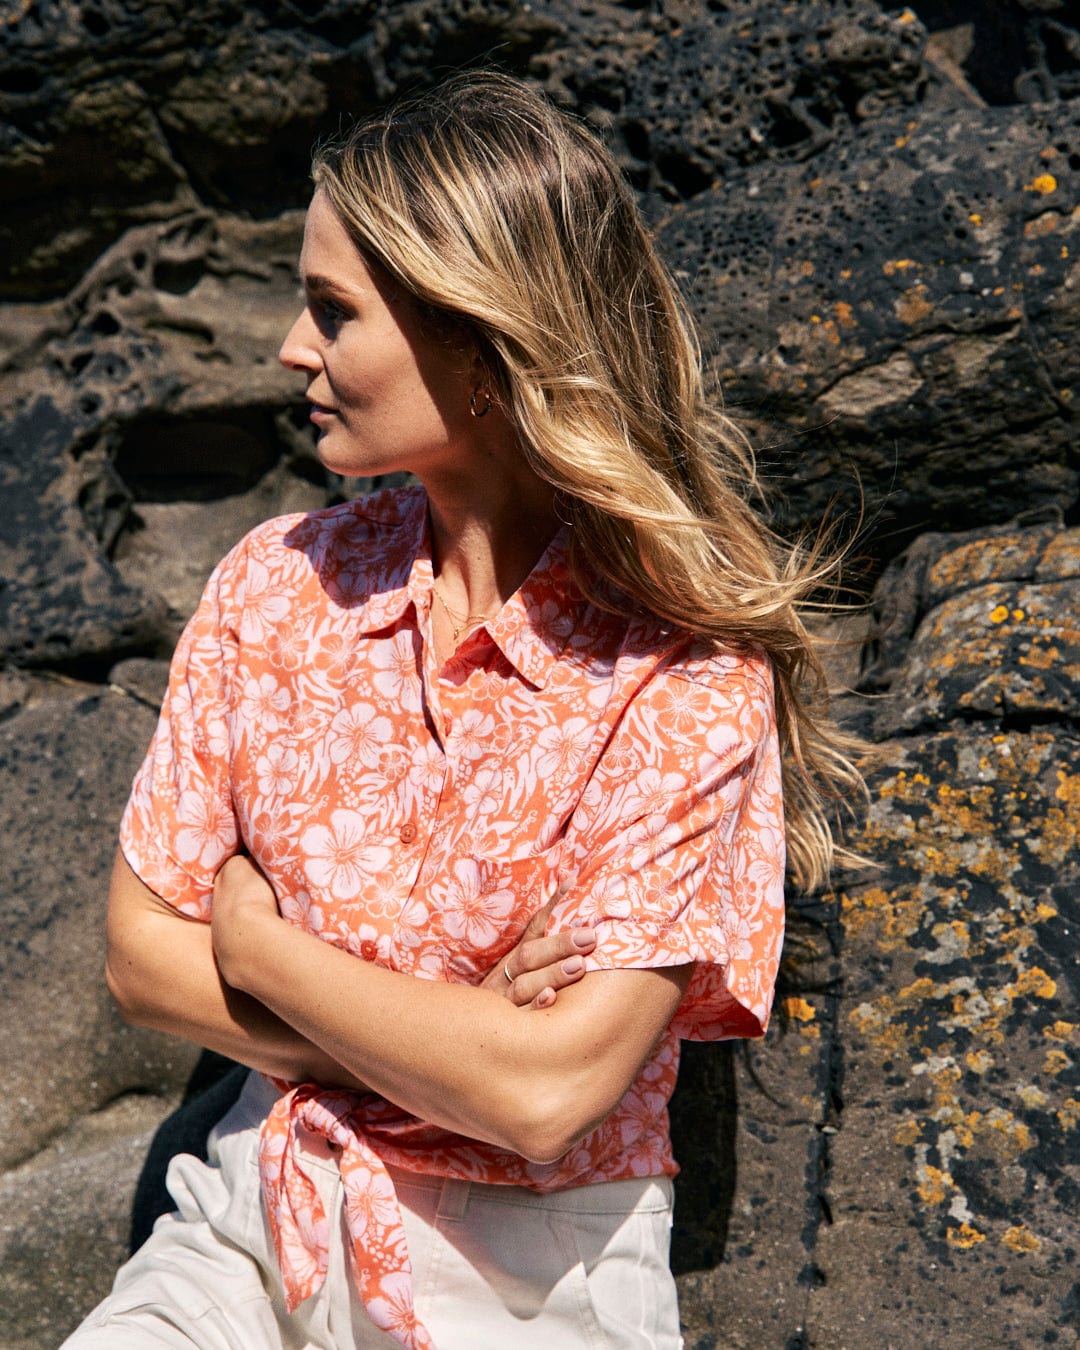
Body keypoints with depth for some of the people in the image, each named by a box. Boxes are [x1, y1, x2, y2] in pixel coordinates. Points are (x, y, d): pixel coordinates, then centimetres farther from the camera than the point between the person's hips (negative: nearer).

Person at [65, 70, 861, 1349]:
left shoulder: (688, 683, -16)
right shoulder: (277, 583, -1)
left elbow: (543, 1092, -20)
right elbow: (141, 955, -1)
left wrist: (260, 943, -9)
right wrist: (441, 1049, -13)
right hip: (259, 1211, 3)